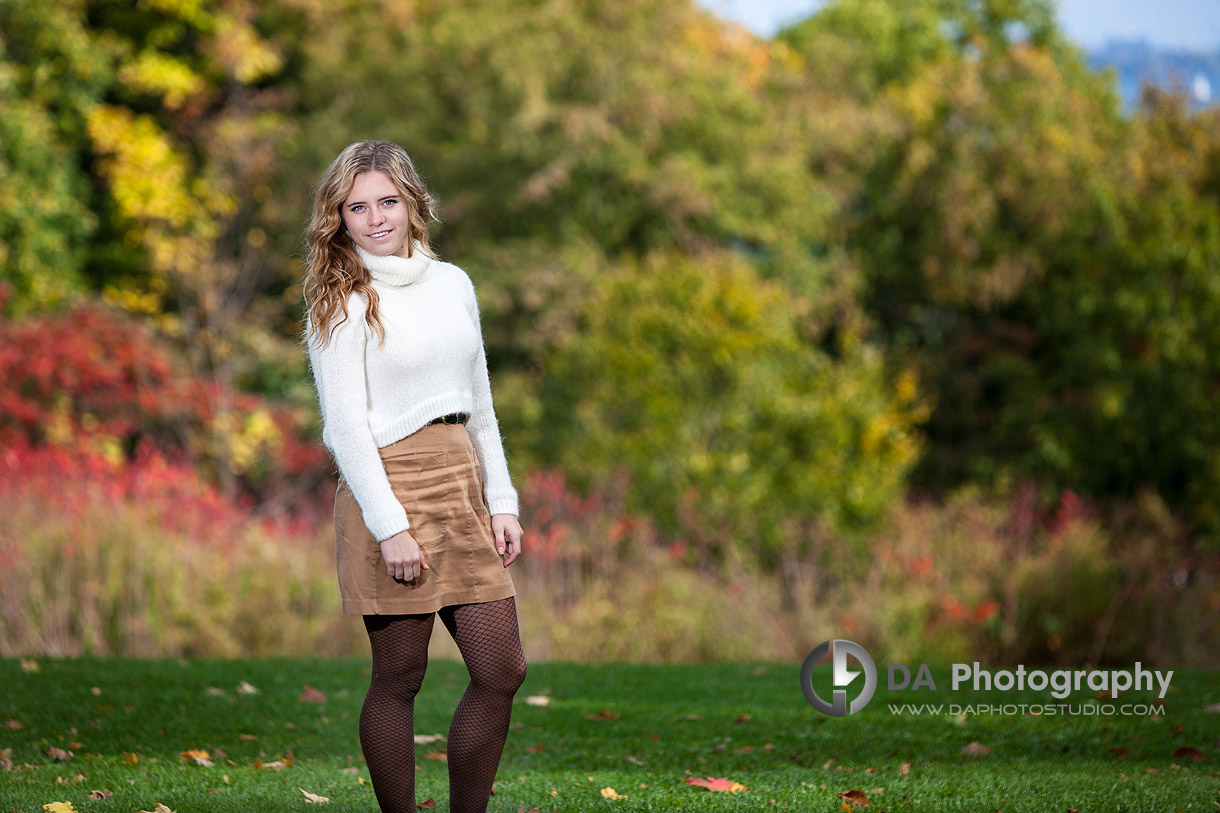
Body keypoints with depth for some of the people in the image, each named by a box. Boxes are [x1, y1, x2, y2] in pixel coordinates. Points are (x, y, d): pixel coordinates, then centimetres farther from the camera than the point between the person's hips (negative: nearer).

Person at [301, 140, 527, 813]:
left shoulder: (453, 284, 14)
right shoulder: (342, 303, -3)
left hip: (462, 485, 6)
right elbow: (346, 424, -9)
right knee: (399, 679, -2)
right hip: (389, 486, -6)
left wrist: (501, 503, 12)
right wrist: (389, 526, -16)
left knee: (502, 671, 2)